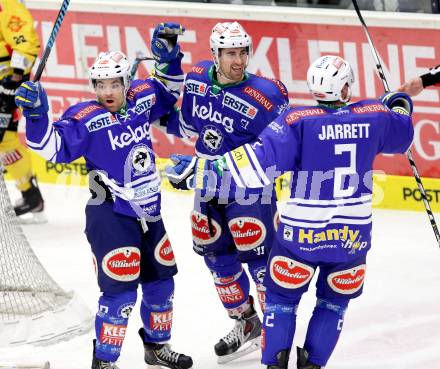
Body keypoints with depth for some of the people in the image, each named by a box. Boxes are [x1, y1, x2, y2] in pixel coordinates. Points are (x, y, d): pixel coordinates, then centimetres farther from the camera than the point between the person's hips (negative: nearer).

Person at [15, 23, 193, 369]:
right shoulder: (85, 118, -16)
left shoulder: (142, 99, 1)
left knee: (160, 281, 19)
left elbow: (169, 91, 21)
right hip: (110, 216, -7)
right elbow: (54, 146, -22)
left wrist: (168, 56, 7)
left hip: (149, 213, 7)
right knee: (120, 289, -12)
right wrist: (36, 114, -36)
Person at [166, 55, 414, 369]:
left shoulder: (297, 121, -14)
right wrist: (400, 104, 43)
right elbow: (401, 134, 20)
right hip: (353, 234, 2)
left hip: (302, 234, -2)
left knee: (282, 297, 17)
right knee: (334, 302, 23)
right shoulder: (373, 116, -3)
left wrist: (199, 170, -19)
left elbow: (257, 162, -23)